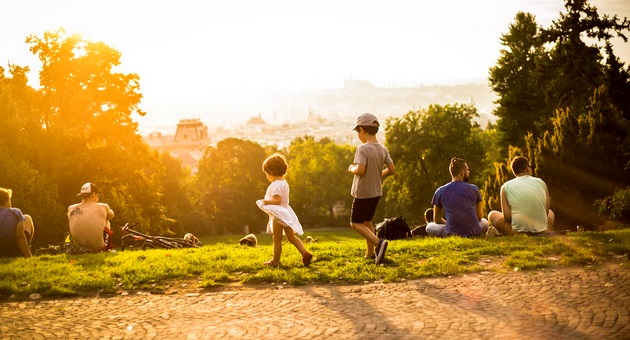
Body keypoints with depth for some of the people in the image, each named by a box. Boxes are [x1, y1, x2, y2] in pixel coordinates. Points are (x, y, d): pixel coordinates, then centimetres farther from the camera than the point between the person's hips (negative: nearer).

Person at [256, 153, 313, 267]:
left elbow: (277, 200, -27)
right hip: (286, 213, 9)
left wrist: (265, 201, -17)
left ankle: (275, 260, 12)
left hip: (278, 215, -9)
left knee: (277, 240, 3)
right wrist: (268, 201, 21)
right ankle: (305, 253, 1)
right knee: (292, 237, 11)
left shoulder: (275, 185, -18)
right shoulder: (284, 183, 12)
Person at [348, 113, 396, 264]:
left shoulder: (362, 149, -19)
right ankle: (370, 253, 23)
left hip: (363, 192, -7)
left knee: (356, 223, 3)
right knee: (367, 221, 22)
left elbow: (360, 170, -29)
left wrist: (351, 169, -8)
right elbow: (392, 170, 2)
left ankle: (378, 242, -18)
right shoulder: (383, 149, 2)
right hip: (377, 191, 7)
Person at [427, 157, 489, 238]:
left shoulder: (440, 191, 2)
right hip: (474, 233, 1)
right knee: (484, 222, 37)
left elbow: (437, 220, 11)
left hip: (452, 233, -1)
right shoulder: (474, 189, 3)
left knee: (429, 227, 28)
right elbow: (480, 216, 13)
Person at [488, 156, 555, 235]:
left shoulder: (506, 186, -1)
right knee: (551, 213, 37)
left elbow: (507, 216, -6)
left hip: (518, 232, -3)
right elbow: (546, 212, 7)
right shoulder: (542, 183, 5)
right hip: (542, 233, 3)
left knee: (492, 214, 22)